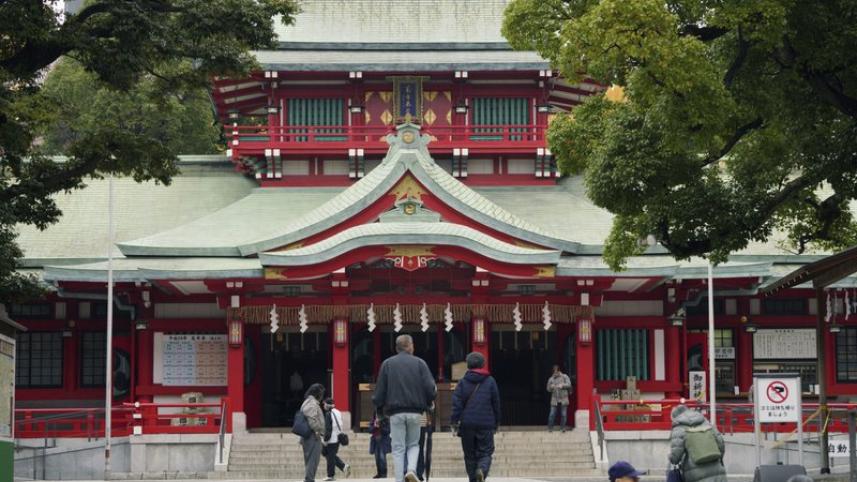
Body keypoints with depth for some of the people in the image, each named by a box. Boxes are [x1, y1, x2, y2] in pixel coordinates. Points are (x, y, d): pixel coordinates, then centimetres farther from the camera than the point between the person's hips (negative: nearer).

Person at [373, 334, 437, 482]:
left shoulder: (387, 364, 4)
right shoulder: (419, 363, 3)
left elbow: (380, 391, 0)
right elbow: (430, 388, -4)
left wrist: (379, 406, 15)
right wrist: (427, 403, 13)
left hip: (395, 412, 0)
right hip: (415, 412, 0)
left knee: (398, 448, 4)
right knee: (413, 444, 15)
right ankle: (411, 469, -10)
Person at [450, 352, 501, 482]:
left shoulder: (463, 382, 4)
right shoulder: (490, 381, 4)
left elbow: (457, 403, -5)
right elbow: (496, 403, 8)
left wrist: (454, 421, -6)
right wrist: (496, 423, 17)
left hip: (467, 424, 1)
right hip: (486, 424, -1)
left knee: (470, 454, 12)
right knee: (486, 452, 1)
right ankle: (482, 470, -27)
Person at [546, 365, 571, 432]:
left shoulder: (564, 377, 2)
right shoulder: (551, 379, 7)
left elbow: (569, 384, -7)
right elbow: (548, 389, 10)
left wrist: (562, 385, -22)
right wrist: (551, 387, -12)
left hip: (563, 399, -1)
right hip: (555, 400, 1)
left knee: (563, 414, 3)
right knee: (552, 414, -5)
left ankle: (562, 427, 16)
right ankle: (550, 428, 4)